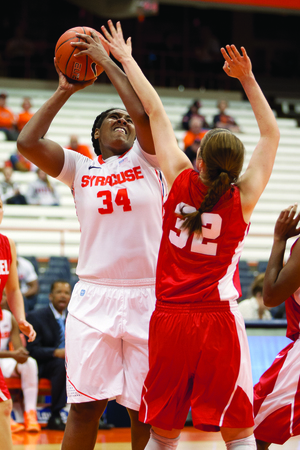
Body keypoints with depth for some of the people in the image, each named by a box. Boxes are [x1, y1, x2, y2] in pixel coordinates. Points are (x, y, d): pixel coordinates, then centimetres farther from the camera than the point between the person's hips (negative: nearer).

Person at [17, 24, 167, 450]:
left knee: (146, 412, 2)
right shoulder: (80, 169, 12)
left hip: (148, 296, 0)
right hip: (94, 296, 1)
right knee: (85, 407, -4)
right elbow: (27, 142, -1)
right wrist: (64, 92, 7)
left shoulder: (147, 160, 9)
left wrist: (108, 62, -1)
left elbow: (145, 112, -10)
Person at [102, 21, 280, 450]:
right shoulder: (242, 198, -4)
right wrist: (247, 80, 9)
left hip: (169, 320, 3)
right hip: (219, 322, -3)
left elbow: (155, 112, 10)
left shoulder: (180, 181, 0)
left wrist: (126, 59, 17)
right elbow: (271, 134, 9)